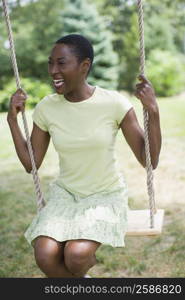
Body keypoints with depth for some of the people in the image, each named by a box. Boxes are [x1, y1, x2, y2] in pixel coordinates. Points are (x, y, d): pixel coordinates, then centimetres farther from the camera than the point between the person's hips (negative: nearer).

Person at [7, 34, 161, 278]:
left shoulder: (115, 103, -16)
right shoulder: (46, 108, -7)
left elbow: (149, 161, -15)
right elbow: (31, 164, 1)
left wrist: (153, 111, -27)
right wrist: (12, 119, -7)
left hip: (107, 196, -3)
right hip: (65, 193, 3)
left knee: (76, 255, -28)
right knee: (45, 257, -22)